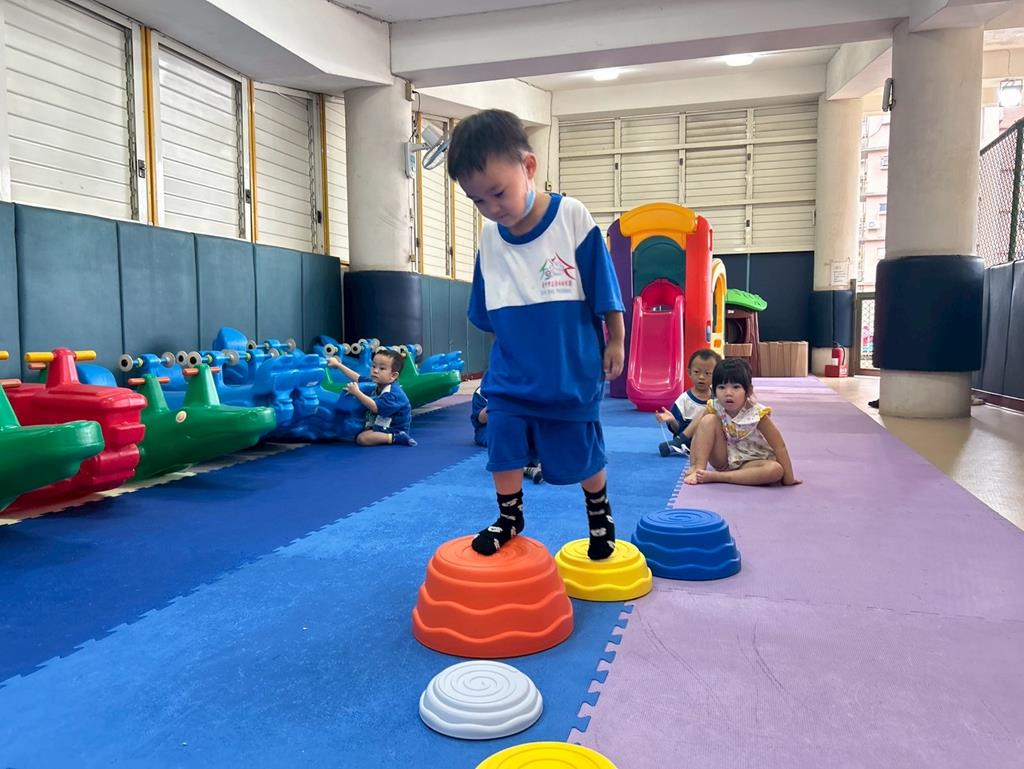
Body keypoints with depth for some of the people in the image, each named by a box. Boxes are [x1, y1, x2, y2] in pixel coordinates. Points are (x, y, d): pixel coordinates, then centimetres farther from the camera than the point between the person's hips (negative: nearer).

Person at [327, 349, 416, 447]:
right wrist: (338, 365, 13)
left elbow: (375, 407, -31)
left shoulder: (393, 394, -24)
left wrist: (357, 392, -27)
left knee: (362, 438, -25)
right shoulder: (377, 386, 3)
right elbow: (358, 379, 11)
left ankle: (395, 438, -26)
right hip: (380, 425, 10)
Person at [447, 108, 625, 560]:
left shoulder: (573, 218, -14)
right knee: (503, 449, 5)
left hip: (571, 376, -3)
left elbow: (604, 292, -6)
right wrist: (513, 348, 14)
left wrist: (614, 342, 0)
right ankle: (509, 518, 30)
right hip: (510, 377, 3)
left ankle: (599, 512, 39)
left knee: (581, 456, 11)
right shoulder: (490, 238, -3)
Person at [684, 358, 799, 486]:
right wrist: (694, 465, -16)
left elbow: (779, 447, -20)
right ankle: (699, 470, -22)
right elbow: (699, 435, -7)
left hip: (752, 464, -1)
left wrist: (789, 479, -20)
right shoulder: (714, 408, -14)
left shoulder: (758, 414, -22)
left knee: (776, 470, -34)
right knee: (708, 420, -19)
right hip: (724, 460, 1)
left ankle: (716, 477, -29)